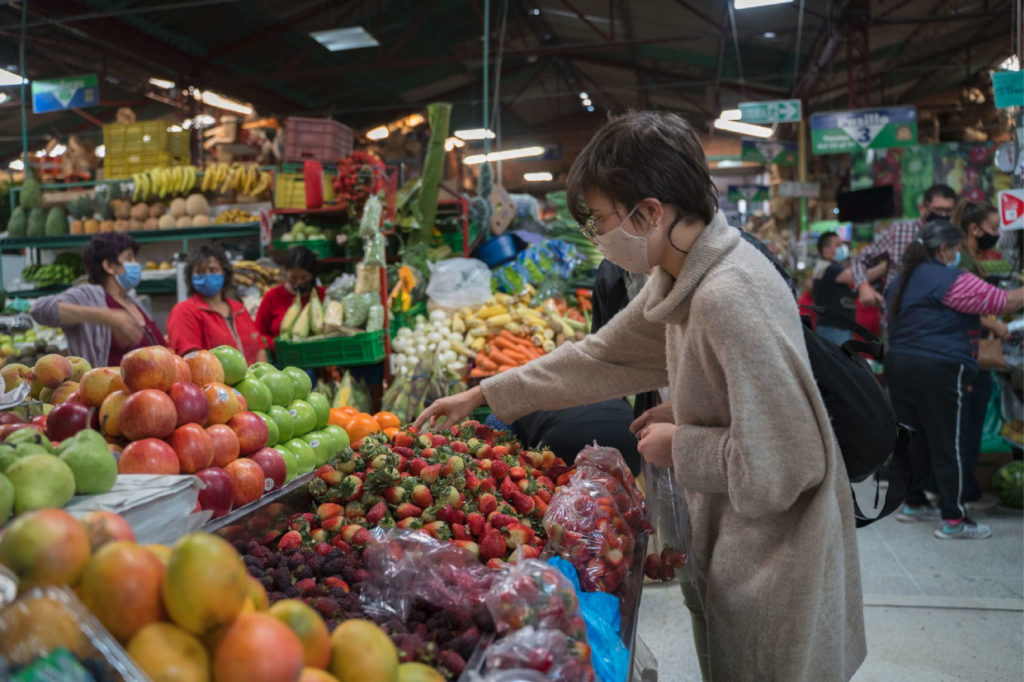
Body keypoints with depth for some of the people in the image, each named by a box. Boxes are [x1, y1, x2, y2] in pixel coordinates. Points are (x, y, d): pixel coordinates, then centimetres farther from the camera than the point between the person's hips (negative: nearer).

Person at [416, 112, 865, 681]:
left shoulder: (730, 299, -31)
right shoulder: (682, 280, 0)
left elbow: (779, 469, -32)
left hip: (773, 564, -9)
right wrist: (483, 396, 11)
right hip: (734, 543, 9)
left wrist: (680, 446, -16)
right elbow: (601, 356, 10)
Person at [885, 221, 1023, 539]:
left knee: (915, 438, 17)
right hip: (937, 371, -8)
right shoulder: (952, 281, -10)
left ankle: (912, 503, 26)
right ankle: (953, 521, 4)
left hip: (899, 365, 9)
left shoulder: (903, 281, 17)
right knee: (949, 445, -1)